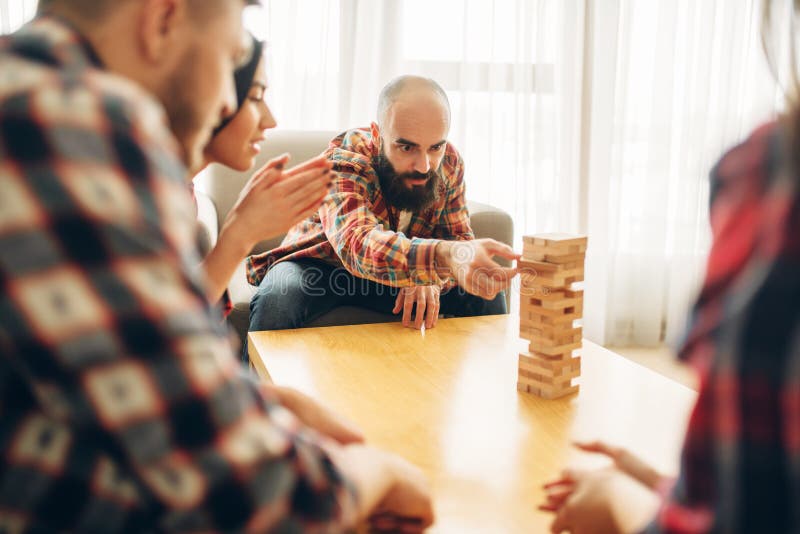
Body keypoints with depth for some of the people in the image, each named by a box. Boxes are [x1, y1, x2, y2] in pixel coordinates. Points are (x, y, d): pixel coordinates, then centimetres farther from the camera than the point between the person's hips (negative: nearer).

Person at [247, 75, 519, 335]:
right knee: (276, 299, -36)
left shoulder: (449, 163, -12)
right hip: (322, 265, -4)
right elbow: (359, 245, -48)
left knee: (487, 293, -12)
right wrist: (443, 257, -68)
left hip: (392, 277, 4)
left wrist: (430, 280, -34)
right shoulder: (344, 159, -31)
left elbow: (460, 236, -9)